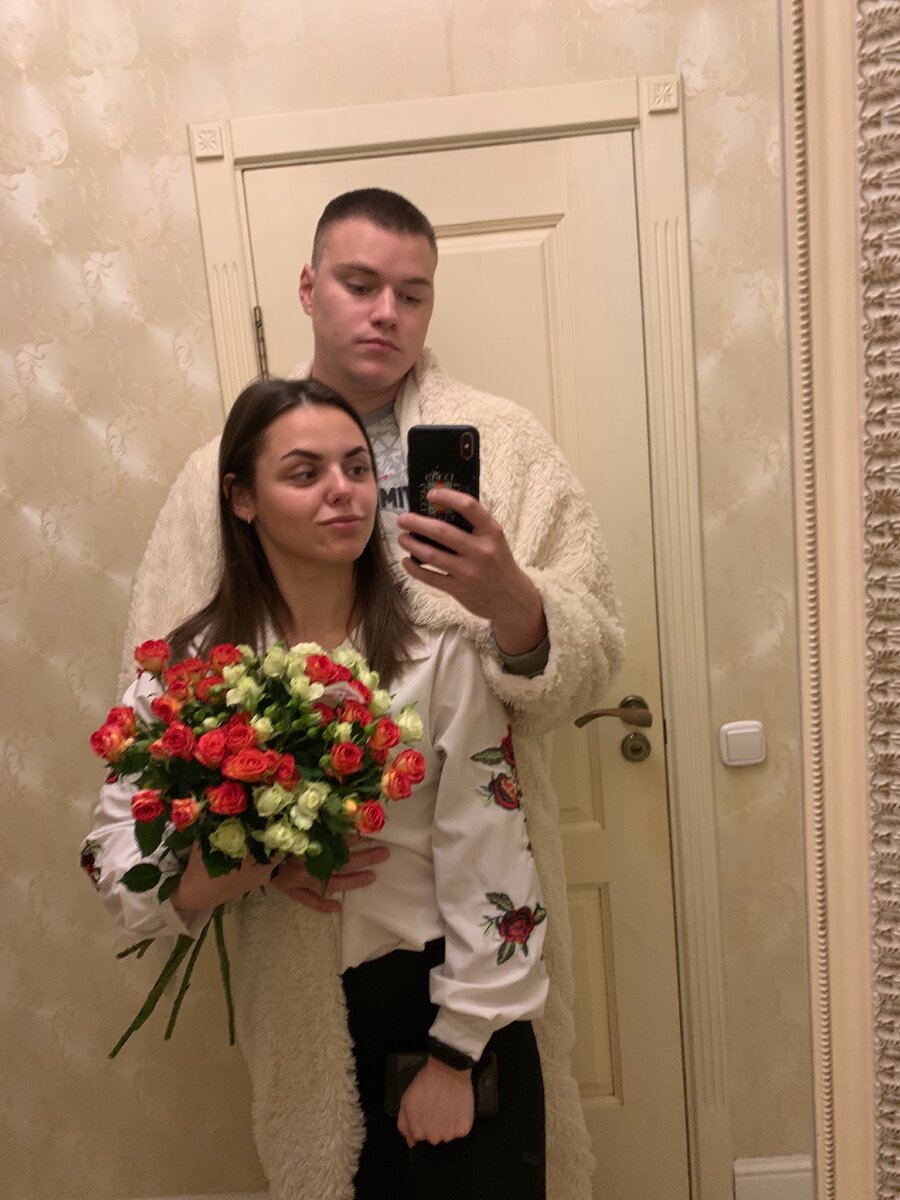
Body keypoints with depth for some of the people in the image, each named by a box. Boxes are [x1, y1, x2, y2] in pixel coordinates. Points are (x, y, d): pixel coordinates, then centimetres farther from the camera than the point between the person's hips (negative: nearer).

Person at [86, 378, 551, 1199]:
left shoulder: (437, 647, -13)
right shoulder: (194, 666, -6)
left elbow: (486, 864, -11)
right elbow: (117, 855, -5)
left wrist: (453, 1056, -9)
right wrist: (259, 866, -23)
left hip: (440, 1002, -1)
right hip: (294, 1024, 2)